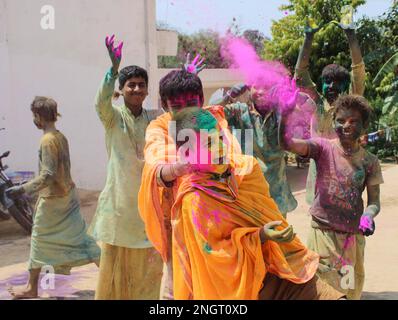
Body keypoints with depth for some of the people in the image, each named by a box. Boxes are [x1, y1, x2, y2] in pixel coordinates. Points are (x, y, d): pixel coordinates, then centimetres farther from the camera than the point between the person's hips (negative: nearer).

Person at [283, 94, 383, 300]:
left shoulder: (369, 161, 0)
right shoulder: (324, 148, -7)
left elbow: (374, 201, 1)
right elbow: (292, 144, -25)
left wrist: (368, 215, -23)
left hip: (353, 235, 3)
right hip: (323, 230, -3)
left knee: (352, 288, 14)